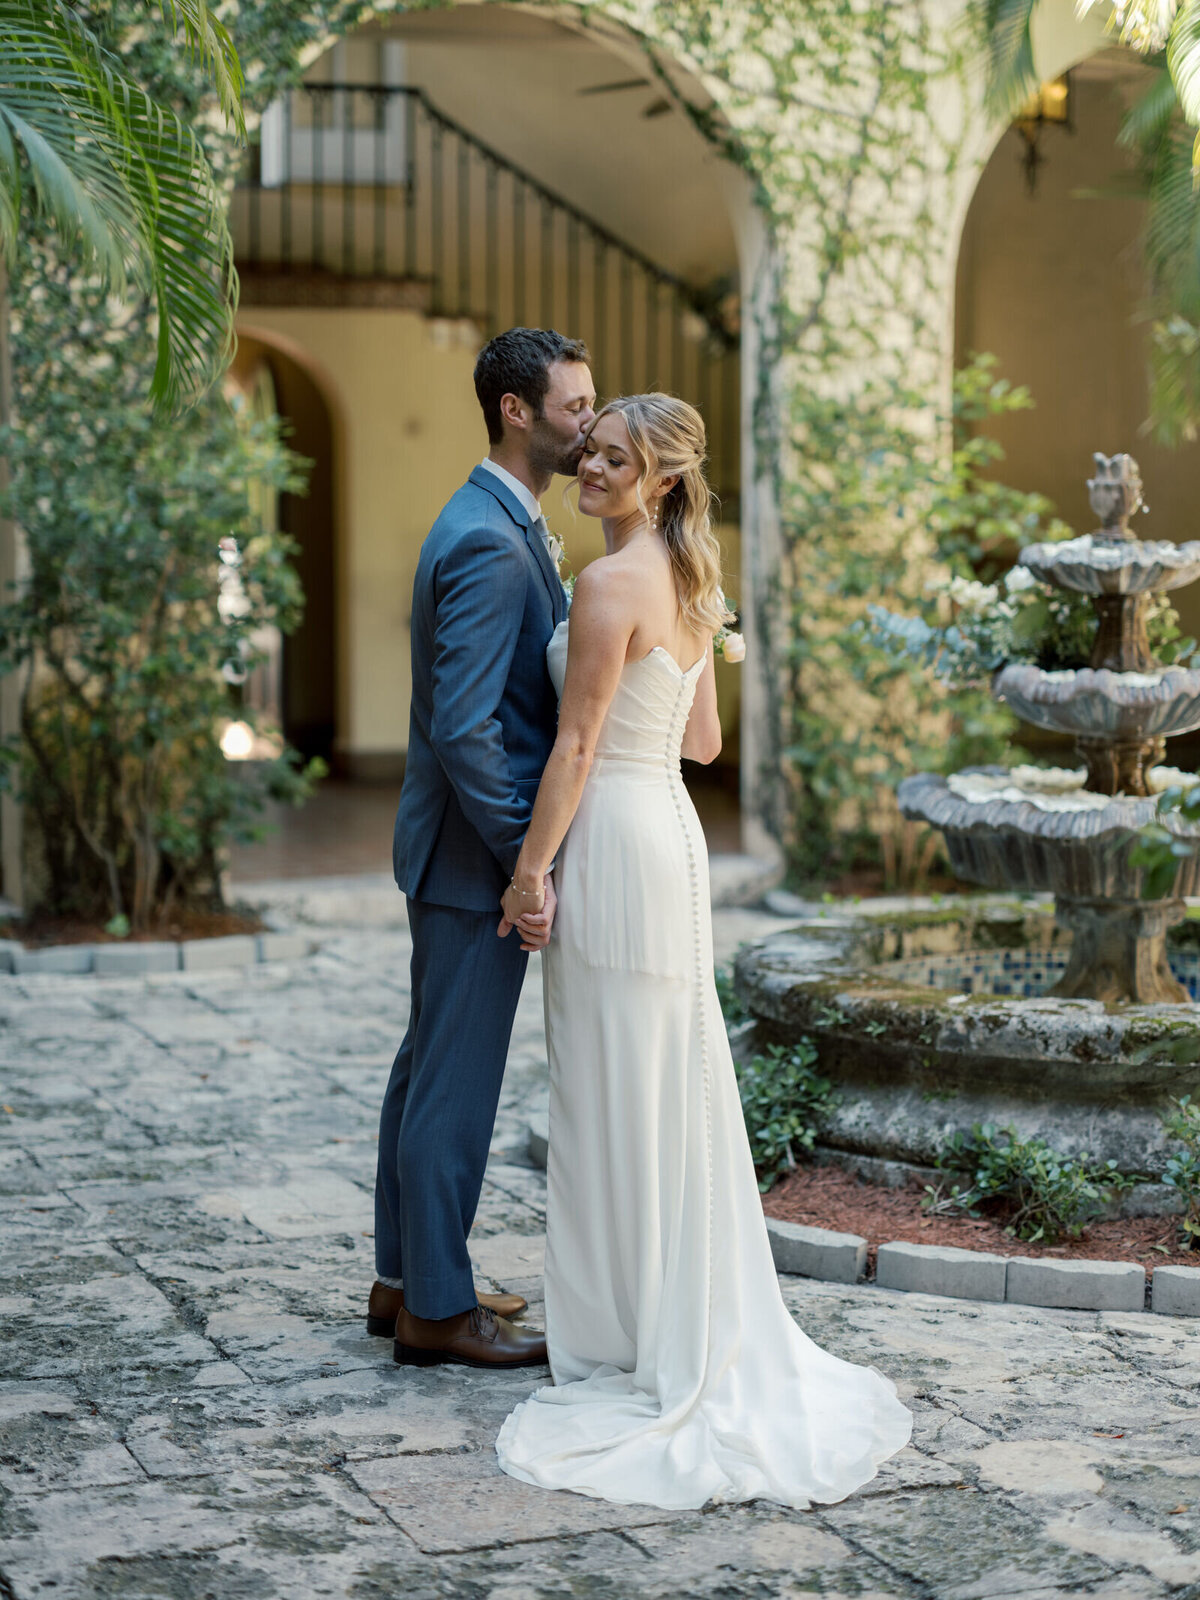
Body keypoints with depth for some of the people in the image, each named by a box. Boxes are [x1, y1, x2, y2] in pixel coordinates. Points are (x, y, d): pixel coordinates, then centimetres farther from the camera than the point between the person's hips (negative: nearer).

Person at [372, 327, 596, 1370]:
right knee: (457, 1078, -1)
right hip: (477, 854, -11)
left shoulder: (501, 526, 13)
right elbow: (463, 729, -25)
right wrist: (527, 867, -22)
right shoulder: (489, 544, -20)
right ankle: (438, 1310, 9)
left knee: (431, 1066, 16)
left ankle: (407, 1280, 28)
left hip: (469, 851, 11)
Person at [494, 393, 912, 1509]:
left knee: (614, 1092, -1)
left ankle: (631, 1341, 8)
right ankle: (704, 1328, 22)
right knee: (673, 1088, 14)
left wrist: (530, 868, -11)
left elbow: (577, 746, -17)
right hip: (672, 831, 9)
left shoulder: (610, 585, -16)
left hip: (613, 842, -9)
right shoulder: (690, 580, 12)